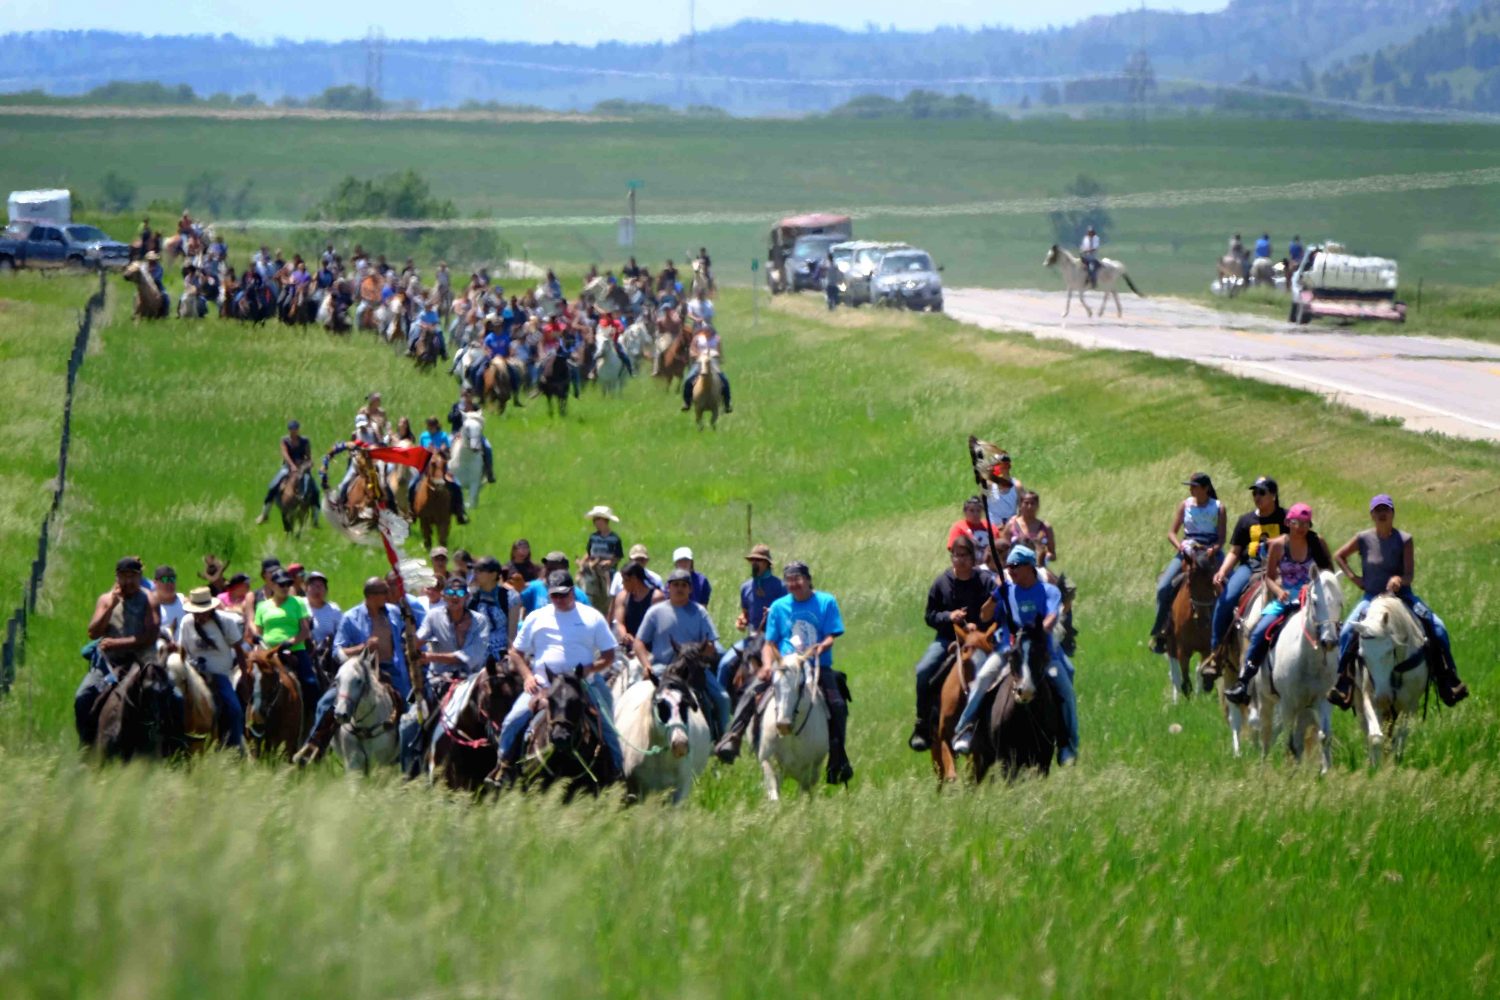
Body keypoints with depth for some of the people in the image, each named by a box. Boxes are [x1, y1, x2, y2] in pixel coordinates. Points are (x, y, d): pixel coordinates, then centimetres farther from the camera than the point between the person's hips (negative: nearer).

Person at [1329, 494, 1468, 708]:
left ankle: (1447, 682, -10)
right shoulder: (1364, 539, 0)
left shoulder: (1405, 540, -4)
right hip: (1371, 596, 0)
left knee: (1437, 627, -18)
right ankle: (1343, 685, -15)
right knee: (1348, 631, -24)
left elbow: (1410, 574, -10)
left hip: (1401, 595, 0)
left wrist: (1399, 580, -33)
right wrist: (1353, 577, 3)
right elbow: (1339, 556, 15)